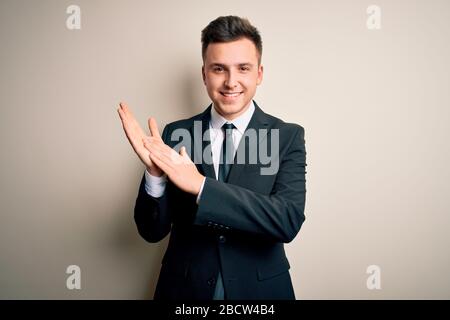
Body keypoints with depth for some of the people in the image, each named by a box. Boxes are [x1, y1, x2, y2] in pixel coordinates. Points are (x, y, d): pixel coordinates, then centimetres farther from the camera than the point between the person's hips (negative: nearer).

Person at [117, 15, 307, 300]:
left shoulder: (287, 136, -9)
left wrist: (200, 185, -28)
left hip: (259, 288, 0)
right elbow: (153, 231, -6)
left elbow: (289, 221, -21)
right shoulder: (176, 134, -6)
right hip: (184, 288, 1)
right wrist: (155, 173, -24)